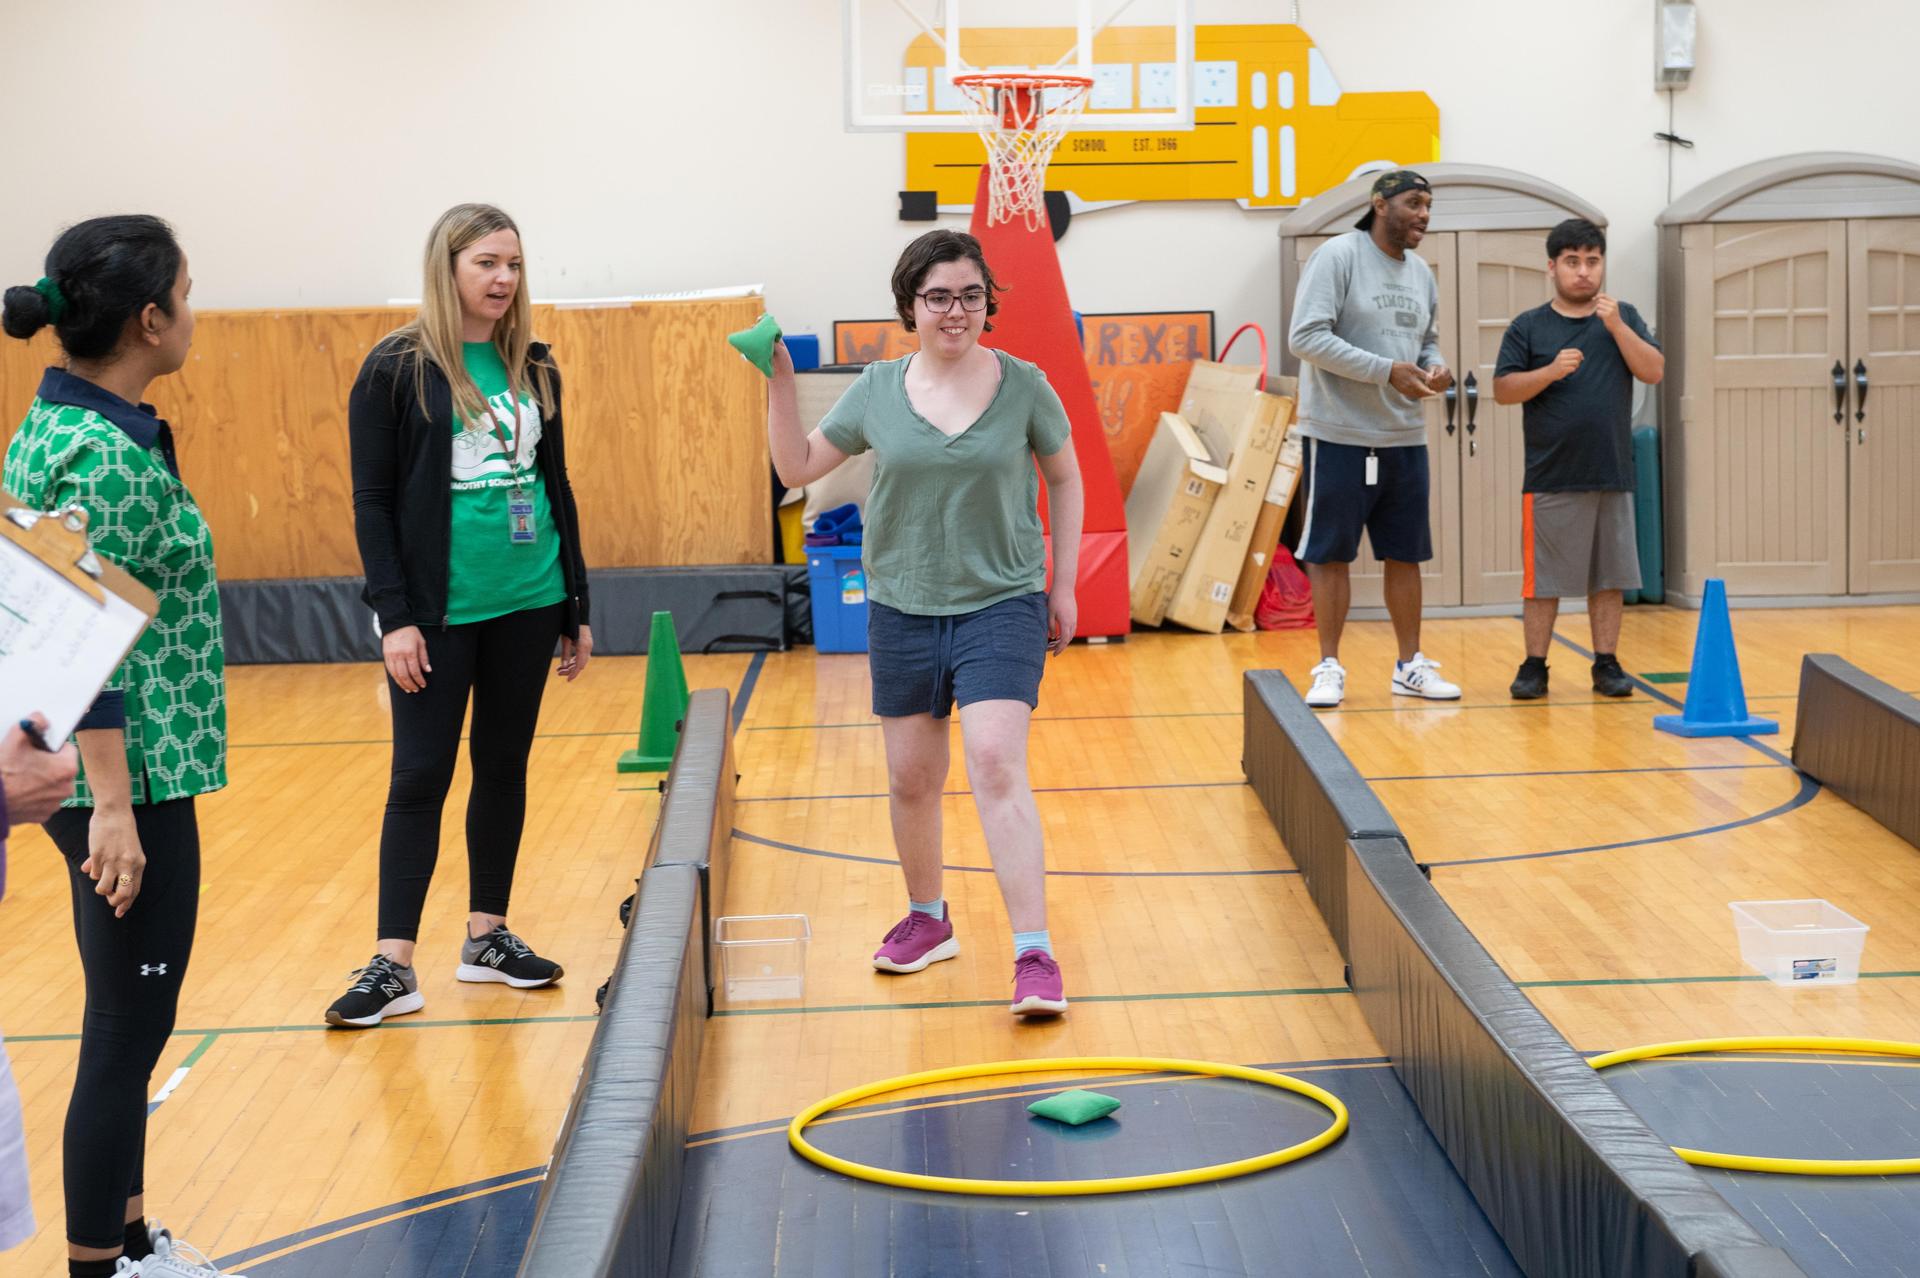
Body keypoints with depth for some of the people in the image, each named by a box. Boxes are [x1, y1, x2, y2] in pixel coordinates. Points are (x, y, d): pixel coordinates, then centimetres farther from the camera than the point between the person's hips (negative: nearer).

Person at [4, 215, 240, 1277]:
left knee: (129, 1026, 18)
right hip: (127, 780, -10)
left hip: (96, 772, 10)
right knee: (127, 1031, 1)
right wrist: (114, 807, -22)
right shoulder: (107, 455, -19)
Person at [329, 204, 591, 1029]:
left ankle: (487, 936, 22)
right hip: (438, 612, -5)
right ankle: (394, 964, 2)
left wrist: (575, 607, 12)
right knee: (420, 777, -3)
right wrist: (394, 616, -13)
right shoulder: (398, 368, -6)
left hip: (528, 604, 5)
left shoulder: (534, 369, 7)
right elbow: (372, 501, -6)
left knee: (504, 766, 11)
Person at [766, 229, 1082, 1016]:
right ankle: (927, 920, 35)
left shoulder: (1023, 385, -3)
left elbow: (1063, 478, 8)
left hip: (1002, 604, -3)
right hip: (903, 608, 3)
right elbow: (796, 469, 6)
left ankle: (1034, 954, -15)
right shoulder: (877, 390, 1)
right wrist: (780, 385, -7)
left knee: (997, 765, -16)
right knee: (911, 779, 11)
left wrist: (1064, 584, 6)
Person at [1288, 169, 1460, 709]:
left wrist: (1435, 369, -1)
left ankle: (1410, 665, 20)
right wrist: (1386, 370, -21)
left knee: (1405, 555, 10)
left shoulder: (1421, 274, 12)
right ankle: (1329, 668, 10)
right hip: (1340, 436, -6)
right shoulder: (1337, 256, -10)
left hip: (1405, 439, 6)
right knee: (1330, 555, 1)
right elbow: (1306, 337, -17)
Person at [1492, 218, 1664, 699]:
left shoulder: (1624, 318, 10)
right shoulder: (1528, 326, 3)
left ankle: (1607, 664, 15)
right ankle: (1534, 666, 9)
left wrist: (1616, 327, -11)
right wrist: (1550, 371, -17)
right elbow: (1503, 390, -2)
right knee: (1542, 579, 1)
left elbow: (1654, 371, -1)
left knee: (1609, 577, 6)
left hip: (1612, 477, 2)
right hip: (1550, 480, -2)